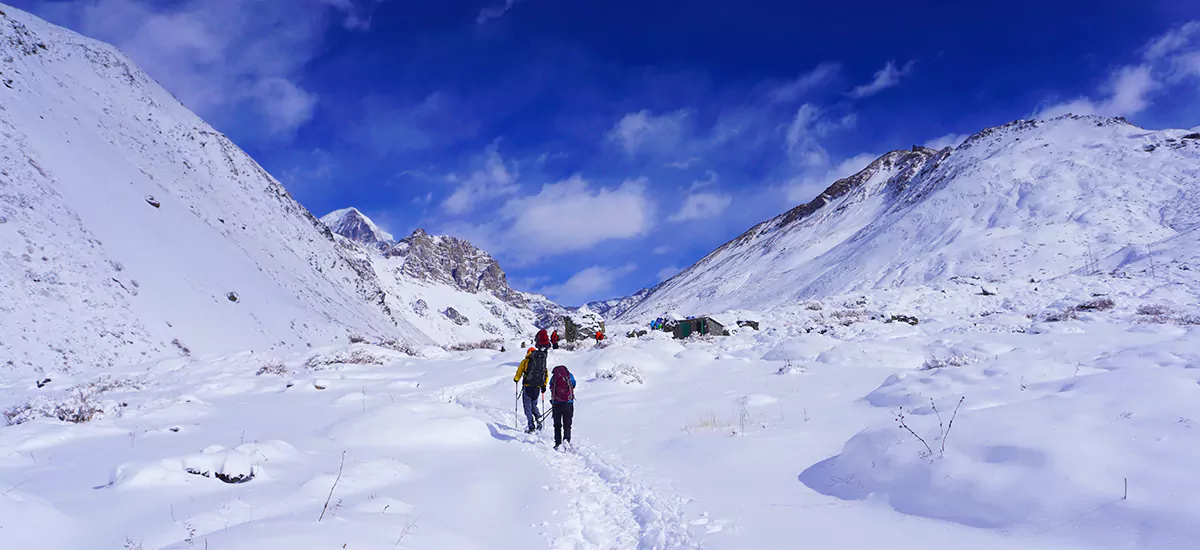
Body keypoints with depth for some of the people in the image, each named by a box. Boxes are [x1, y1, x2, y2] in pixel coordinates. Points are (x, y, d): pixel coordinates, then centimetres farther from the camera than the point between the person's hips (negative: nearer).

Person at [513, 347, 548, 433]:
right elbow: (546, 374, 12)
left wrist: (516, 379, 25)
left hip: (528, 385, -4)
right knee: (533, 404, 19)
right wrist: (544, 385, 16)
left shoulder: (525, 361, 7)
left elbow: (519, 372, 7)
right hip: (537, 386, 4)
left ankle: (531, 425, -9)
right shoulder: (543, 362, 17)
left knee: (527, 405, 1)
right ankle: (538, 418, -8)